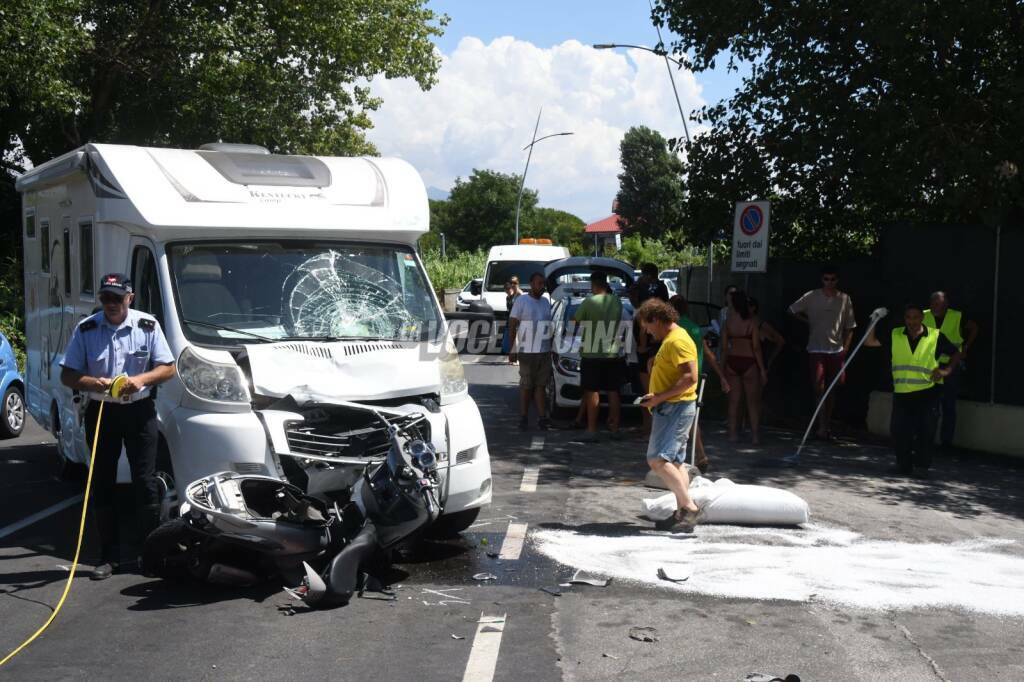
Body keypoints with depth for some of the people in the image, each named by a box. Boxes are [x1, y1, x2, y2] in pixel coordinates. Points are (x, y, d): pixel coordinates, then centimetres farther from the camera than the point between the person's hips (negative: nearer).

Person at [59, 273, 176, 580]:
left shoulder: (148, 326, -1)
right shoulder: (85, 329, 0)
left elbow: (168, 368, 1)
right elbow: (67, 376, 0)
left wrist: (141, 379, -18)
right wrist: (93, 383, -20)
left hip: (139, 411, -1)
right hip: (101, 411, 1)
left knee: (145, 482, 0)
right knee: (101, 483, 3)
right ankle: (108, 555, 12)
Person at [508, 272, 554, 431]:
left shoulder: (546, 301, 15)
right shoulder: (521, 301, -3)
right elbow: (512, 326, -6)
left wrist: (551, 347, 16)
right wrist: (512, 349, -12)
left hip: (545, 351, 5)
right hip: (527, 352, -5)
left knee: (540, 385, 5)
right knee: (526, 386, 0)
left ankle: (542, 418, 5)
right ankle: (523, 418, 6)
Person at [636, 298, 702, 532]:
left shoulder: (677, 340, -15)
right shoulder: (669, 340, 18)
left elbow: (690, 377, -24)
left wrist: (659, 397, -23)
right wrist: (657, 399, 16)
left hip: (675, 408, -11)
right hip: (669, 408, 11)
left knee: (657, 460, -18)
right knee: (675, 462, 13)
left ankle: (690, 507, -18)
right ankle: (682, 513, 17)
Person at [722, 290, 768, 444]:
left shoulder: (728, 321, -2)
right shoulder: (751, 322, -11)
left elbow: (724, 347, 1)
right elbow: (756, 347, -11)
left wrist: (723, 366, 12)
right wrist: (762, 369, -5)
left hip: (732, 362, 3)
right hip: (749, 363, -3)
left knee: (734, 400, 12)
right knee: (753, 401, 7)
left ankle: (733, 433, 15)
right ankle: (755, 435, 9)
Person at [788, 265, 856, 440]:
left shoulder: (845, 299, 4)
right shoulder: (812, 297, -1)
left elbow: (849, 327, 6)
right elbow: (792, 310, 11)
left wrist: (845, 348, -2)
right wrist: (808, 322, 4)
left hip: (836, 350, 2)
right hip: (816, 349, -2)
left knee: (831, 389, 8)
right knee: (819, 387, -12)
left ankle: (827, 426, 19)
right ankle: (822, 426, -11)